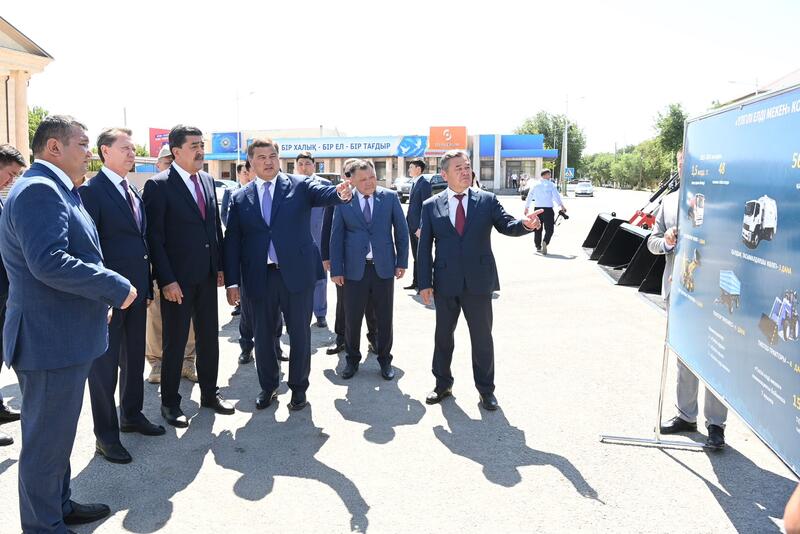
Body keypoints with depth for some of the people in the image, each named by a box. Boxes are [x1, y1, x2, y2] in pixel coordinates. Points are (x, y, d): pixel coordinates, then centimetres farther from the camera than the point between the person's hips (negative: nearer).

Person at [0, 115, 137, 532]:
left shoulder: (55, 190, 17)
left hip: (65, 337, 11)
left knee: (56, 434, 22)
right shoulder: (38, 189, -18)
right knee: (47, 439, 3)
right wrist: (117, 288, -22)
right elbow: (48, 262, -30)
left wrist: (99, 300, 21)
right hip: (51, 340, -11)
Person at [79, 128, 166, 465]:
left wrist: (148, 286, 12)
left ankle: (132, 415, 34)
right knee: (105, 363, 4)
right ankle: (106, 434, 15)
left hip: (137, 291, 8)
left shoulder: (134, 193, 12)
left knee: (135, 358, 18)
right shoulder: (91, 191, -11)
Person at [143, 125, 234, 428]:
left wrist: (220, 266, 9)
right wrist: (166, 280, -16)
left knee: (209, 338, 14)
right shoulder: (158, 185, -10)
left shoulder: (208, 181, 9)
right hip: (177, 279, -6)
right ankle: (170, 402, 21)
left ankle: (209, 393, 30)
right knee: (175, 343, 6)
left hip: (207, 276, 6)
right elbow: (154, 237, -13)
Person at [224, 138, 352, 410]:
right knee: (263, 336, 12)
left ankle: (299, 388, 25)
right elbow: (232, 242, 5)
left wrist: (340, 193, -43)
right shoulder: (240, 198, 7)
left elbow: (323, 193, -18)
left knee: (300, 335, 8)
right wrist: (232, 281, -2)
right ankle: (268, 387, 32)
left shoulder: (300, 186, 1)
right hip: (259, 278, 2)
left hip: (297, 273, -2)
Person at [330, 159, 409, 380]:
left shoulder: (390, 197, 1)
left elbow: (401, 230, 5)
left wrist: (402, 262, 1)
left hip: (383, 267, 0)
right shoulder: (343, 201, 0)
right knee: (352, 318, 7)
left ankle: (385, 359, 26)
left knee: (384, 318, 9)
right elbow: (336, 237, 2)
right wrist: (336, 270, -2)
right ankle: (352, 359, 26)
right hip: (355, 269, 0)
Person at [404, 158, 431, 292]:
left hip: (419, 226, -9)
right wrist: (408, 223, 14)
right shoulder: (414, 183, 15)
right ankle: (416, 282, 23)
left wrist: (420, 227, -21)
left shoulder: (424, 184, -13)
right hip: (412, 226, 9)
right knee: (416, 257, 15)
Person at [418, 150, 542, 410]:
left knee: (482, 336, 9)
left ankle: (485, 388, 25)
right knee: (443, 335, 14)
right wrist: (425, 283, -4)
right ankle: (443, 384, 33)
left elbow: (507, 225, -8)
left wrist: (526, 224, -31)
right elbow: (425, 247, 1)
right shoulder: (431, 206, 1)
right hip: (445, 283, 1)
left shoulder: (488, 200, 1)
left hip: (478, 281, -1)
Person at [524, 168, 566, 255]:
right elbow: (556, 196, -12)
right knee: (549, 228, 0)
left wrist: (527, 207, 19)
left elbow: (529, 196, 11)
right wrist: (562, 206, -14)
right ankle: (545, 242, -24)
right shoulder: (550, 185, -3)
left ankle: (538, 246, 22)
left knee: (538, 228, 15)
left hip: (537, 209, 4)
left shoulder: (535, 184, 7)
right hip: (548, 209, -4)